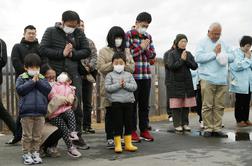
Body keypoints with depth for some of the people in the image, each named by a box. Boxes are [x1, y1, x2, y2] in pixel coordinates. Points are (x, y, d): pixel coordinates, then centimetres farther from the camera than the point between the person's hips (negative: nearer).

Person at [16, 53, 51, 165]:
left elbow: (48, 89, -3)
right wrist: (32, 81, -13)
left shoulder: (42, 79, 11)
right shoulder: (21, 78, 3)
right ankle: (26, 154, 16)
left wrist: (38, 81, -11)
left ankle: (35, 153, 22)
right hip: (26, 112, -3)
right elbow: (20, 90, -13)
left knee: (37, 136, 10)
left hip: (40, 112, 3)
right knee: (27, 136, 5)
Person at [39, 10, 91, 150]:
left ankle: (77, 137, 17)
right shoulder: (51, 32, 4)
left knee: (76, 107, 4)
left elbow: (87, 51, 6)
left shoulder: (79, 34, 12)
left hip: (74, 75, 2)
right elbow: (42, 49, -5)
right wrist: (62, 53, -13)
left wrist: (72, 54, -11)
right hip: (55, 75, -2)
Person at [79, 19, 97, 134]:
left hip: (88, 75, 5)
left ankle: (87, 125, 15)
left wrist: (89, 67, -10)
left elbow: (94, 56, 7)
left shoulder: (90, 42, 18)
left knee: (88, 103, 8)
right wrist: (83, 67, -15)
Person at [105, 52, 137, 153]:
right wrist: (118, 85, -17)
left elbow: (134, 86, 0)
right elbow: (107, 88, -10)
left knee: (128, 123, 8)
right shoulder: (110, 75, 3)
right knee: (117, 124, 0)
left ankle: (128, 144, 18)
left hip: (128, 102, 3)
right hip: (116, 102, -3)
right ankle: (117, 144, 9)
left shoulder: (128, 75, 10)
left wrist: (125, 84, -15)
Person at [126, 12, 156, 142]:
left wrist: (146, 49, -5)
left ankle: (144, 130, 17)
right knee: (133, 103, 0)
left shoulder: (148, 36, 14)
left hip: (146, 75, 5)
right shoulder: (128, 35, -2)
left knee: (144, 104, 9)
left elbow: (153, 55, 14)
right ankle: (132, 131, 8)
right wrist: (140, 47, -11)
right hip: (133, 74, -5)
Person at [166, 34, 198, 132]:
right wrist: (181, 60, -13)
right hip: (175, 83, -4)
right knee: (176, 105, -3)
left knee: (186, 105, 5)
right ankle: (177, 124, 6)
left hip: (187, 83, 4)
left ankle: (185, 124, 15)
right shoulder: (172, 54, -1)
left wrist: (186, 60, -11)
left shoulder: (188, 54, 10)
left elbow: (195, 66, 3)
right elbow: (171, 67, -13)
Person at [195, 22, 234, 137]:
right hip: (207, 79, -4)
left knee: (219, 106, 5)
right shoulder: (202, 43, 4)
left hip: (222, 80, 5)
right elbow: (198, 58, -12)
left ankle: (217, 129, 11)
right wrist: (214, 53, -8)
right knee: (207, 105, -3)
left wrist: (222, 54, -5)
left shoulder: (223, 44, 19)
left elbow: (232, 57, 14)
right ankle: (208, 128, 5)